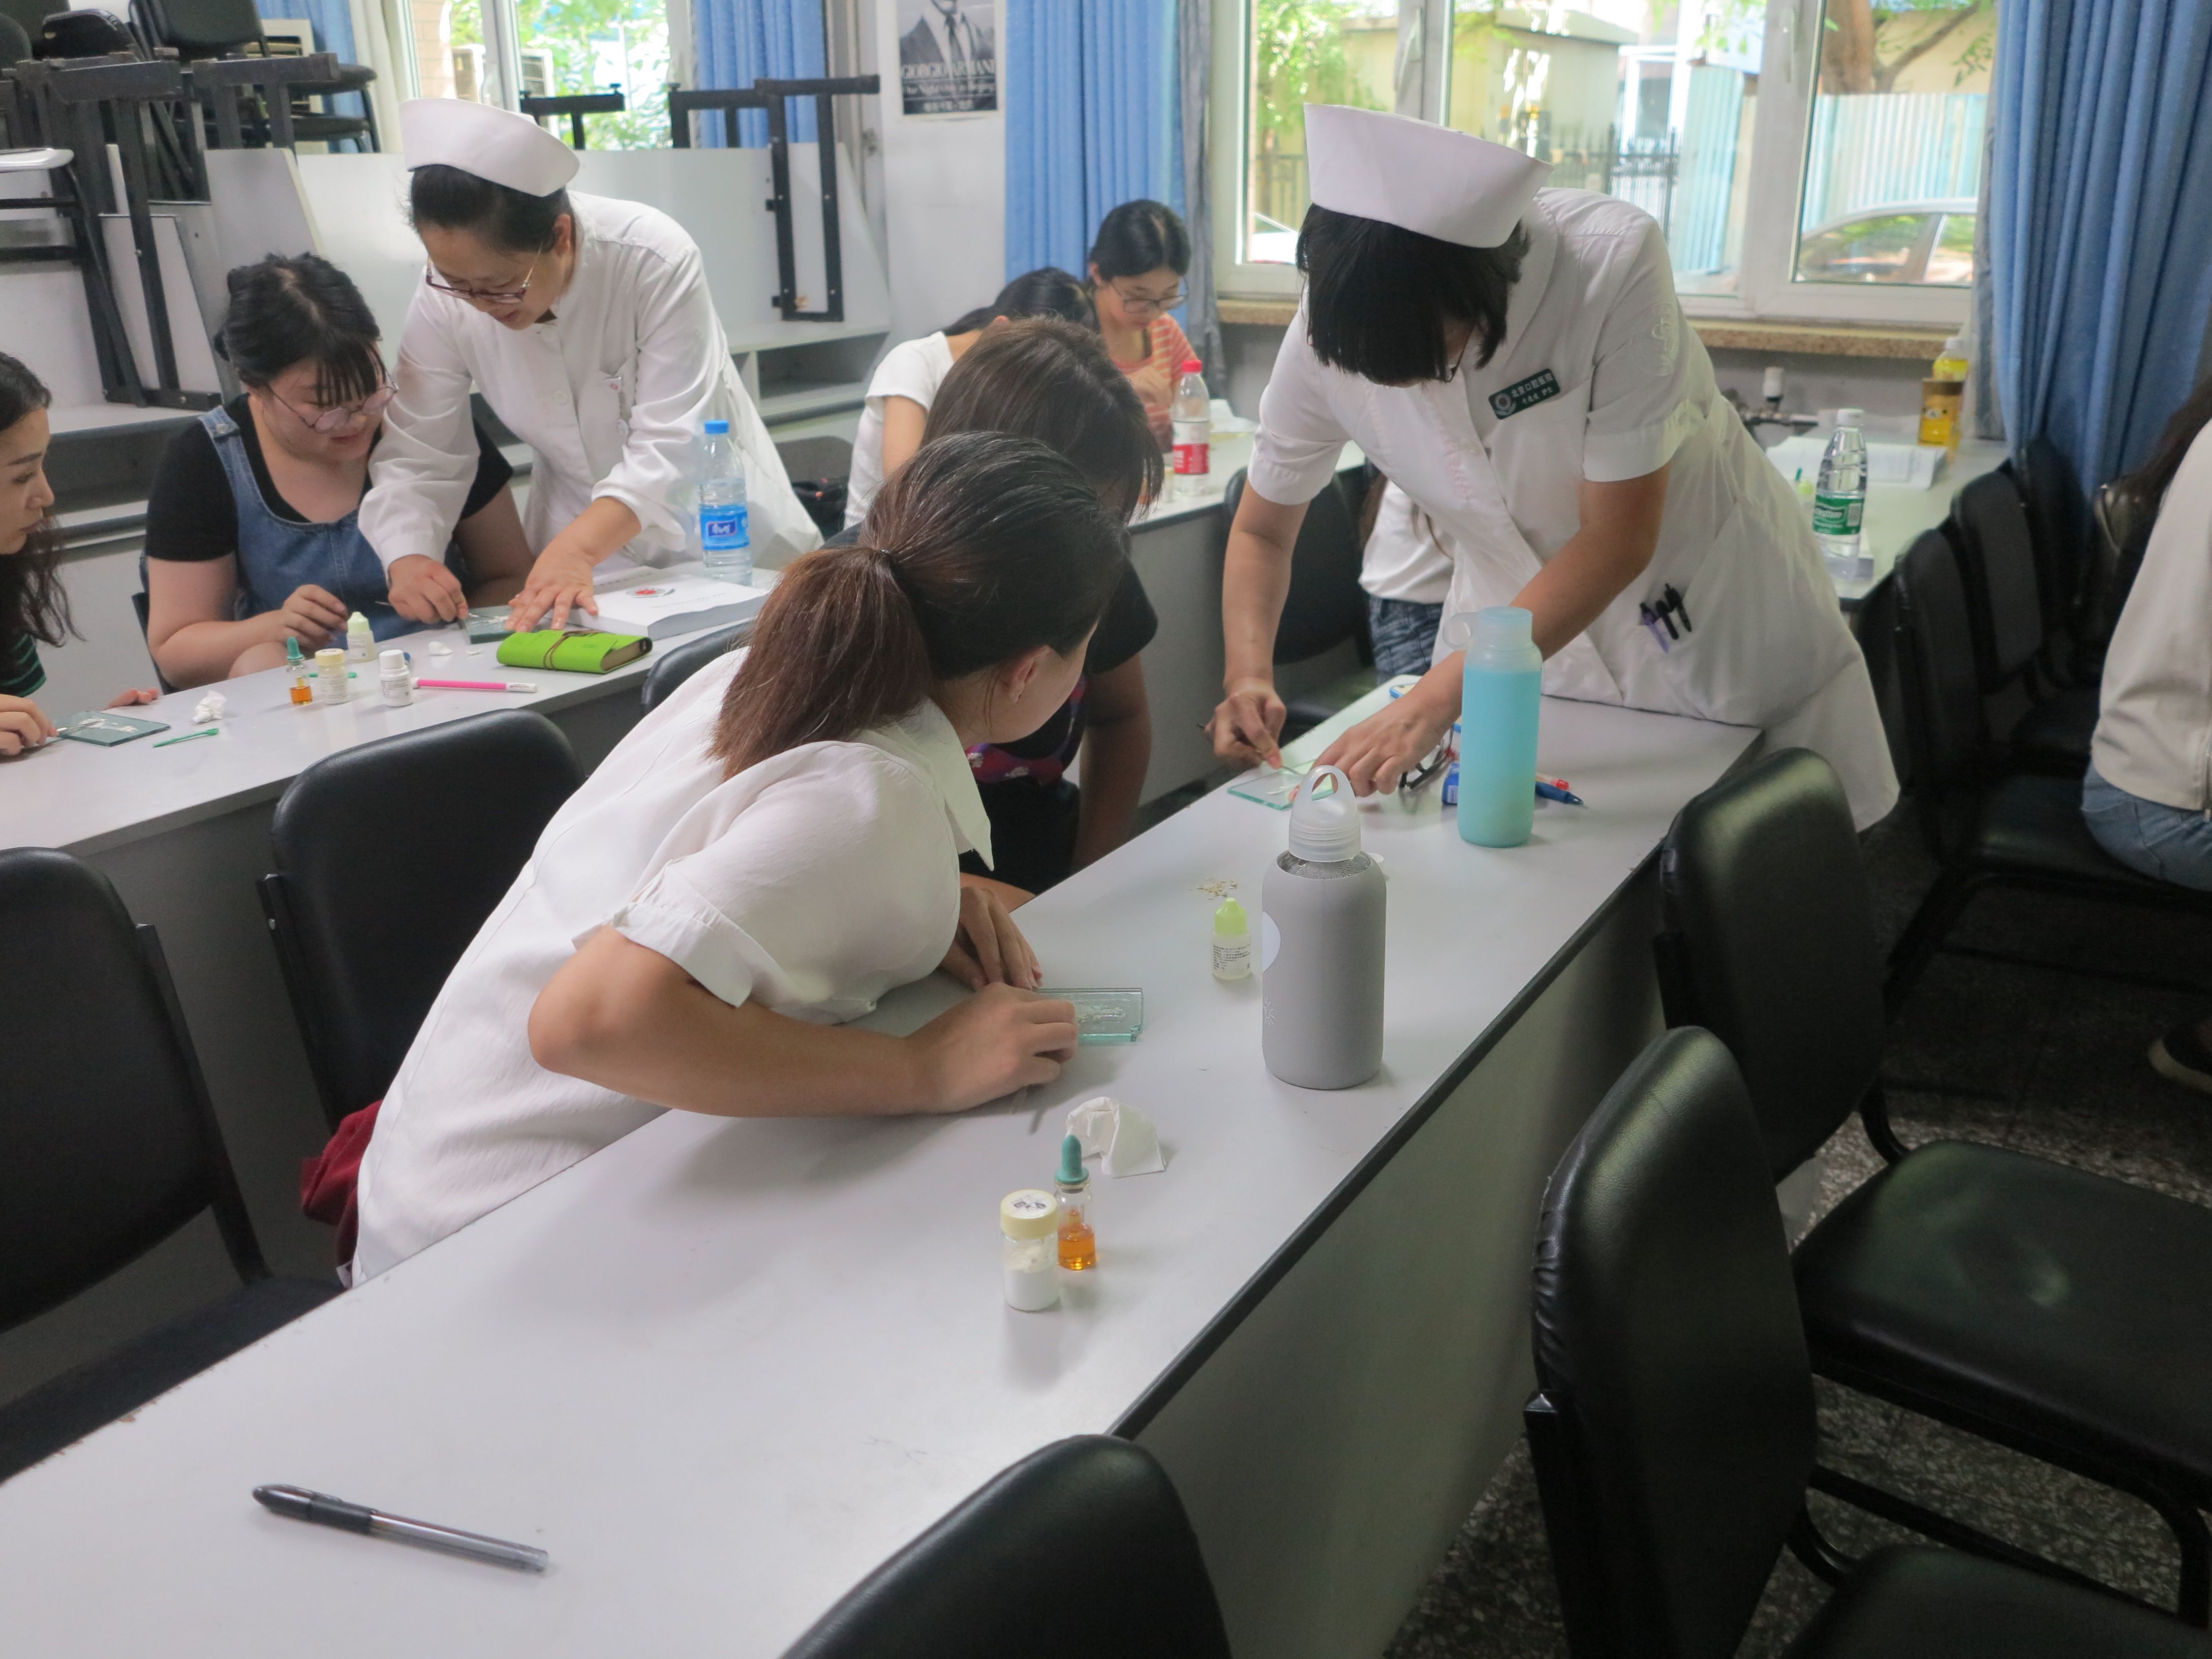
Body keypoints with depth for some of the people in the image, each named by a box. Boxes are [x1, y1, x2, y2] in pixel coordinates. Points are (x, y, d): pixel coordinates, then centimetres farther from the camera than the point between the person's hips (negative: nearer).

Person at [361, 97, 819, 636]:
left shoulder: (655, 259, -24)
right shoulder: (443, 299, -13)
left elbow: (669, 446, -28)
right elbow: (417, 455, -8)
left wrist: (574, 551, -42)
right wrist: (408, 561, -28)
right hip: (580, 530, 2)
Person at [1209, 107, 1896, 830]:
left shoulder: (1611, 262, -31)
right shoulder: (1329, 323, -19)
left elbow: (1620, 538, -28)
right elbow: (1261, 531, -5)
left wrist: (1436, 699, -34)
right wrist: (1248, 676, -24)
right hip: (1518, 618, 3)